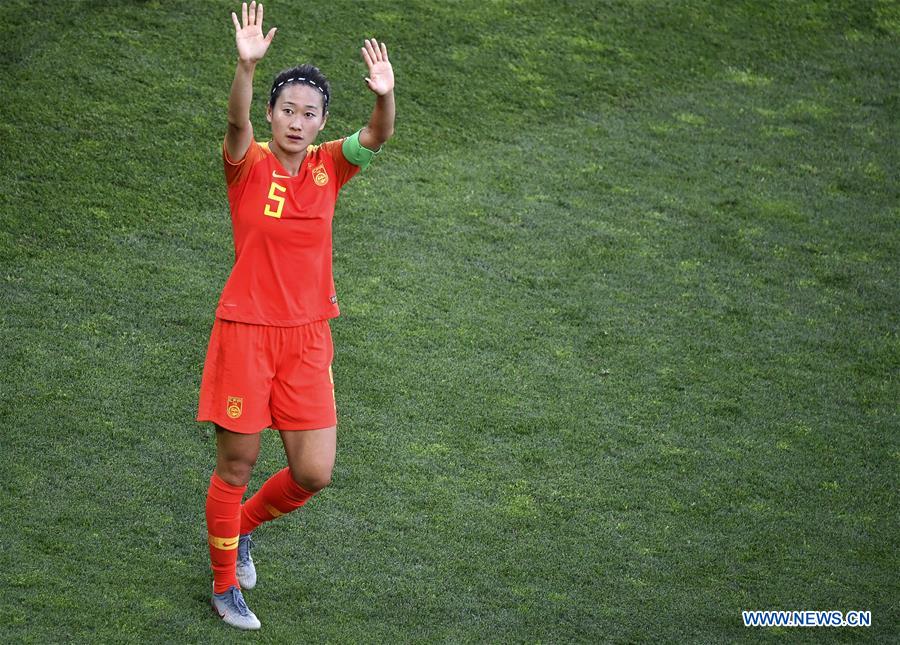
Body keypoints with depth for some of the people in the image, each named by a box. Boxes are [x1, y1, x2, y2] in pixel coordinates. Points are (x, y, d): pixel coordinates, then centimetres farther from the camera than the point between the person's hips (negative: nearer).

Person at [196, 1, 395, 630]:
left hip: (307, 338, 4)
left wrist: (385, 94, -39)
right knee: (237, 466, 6)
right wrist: (247, 65, -48)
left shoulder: (329, 166, 2)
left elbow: (377, 136, -17)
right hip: (245, 333, -3)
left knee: (314, 473, 1)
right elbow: (237, 123, -29)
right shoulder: (249, 164, -7)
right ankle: (226, 585, 26)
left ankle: (244, 525, 33)